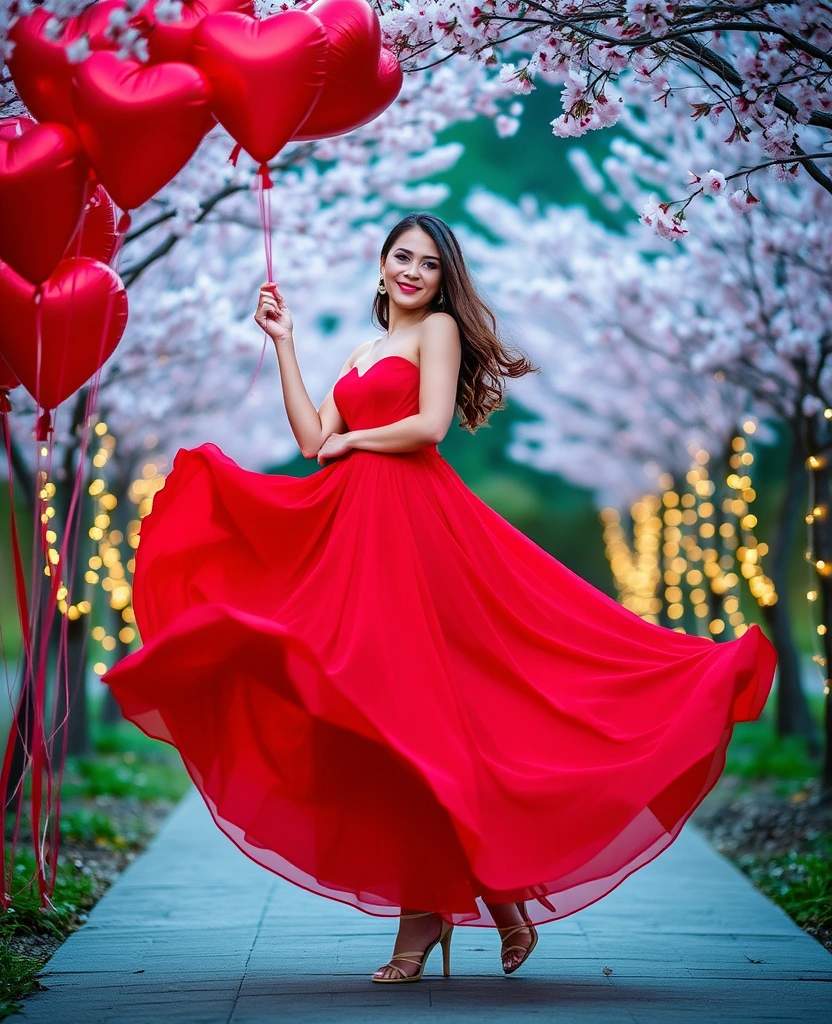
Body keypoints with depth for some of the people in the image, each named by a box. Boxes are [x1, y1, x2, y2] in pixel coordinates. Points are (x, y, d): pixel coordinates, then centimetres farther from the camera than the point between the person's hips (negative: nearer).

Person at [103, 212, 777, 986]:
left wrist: (350, 441, 2)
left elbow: (429, 423, -11)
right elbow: (311, 440, 13)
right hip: (355, 527, 7)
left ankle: (426, 907, -3)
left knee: (410, 702, -10)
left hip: (416, 523, -7)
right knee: (377, 717, 0)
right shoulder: (362, 355, 25)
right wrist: (283, 343, 15)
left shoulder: (440, 329, 4)